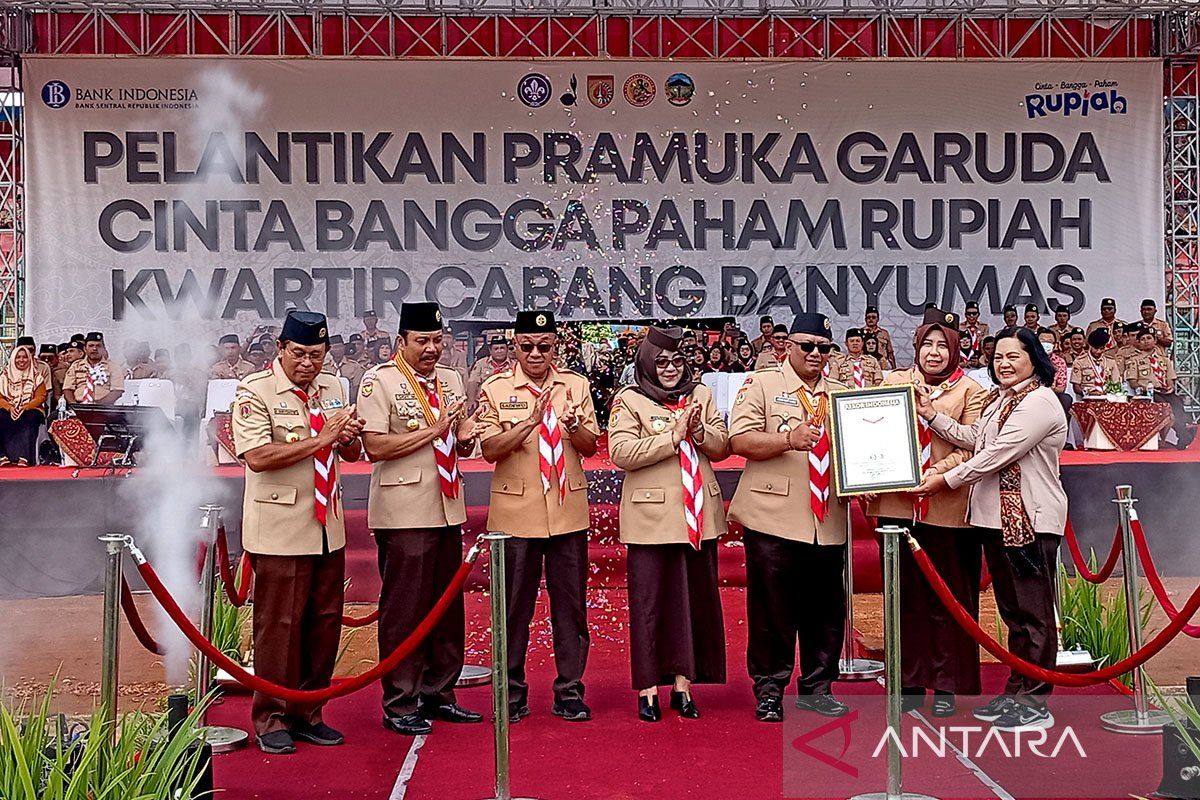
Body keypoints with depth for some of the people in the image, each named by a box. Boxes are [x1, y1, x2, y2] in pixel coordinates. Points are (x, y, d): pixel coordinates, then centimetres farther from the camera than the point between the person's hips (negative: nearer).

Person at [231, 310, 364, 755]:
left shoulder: (333, 388, 13)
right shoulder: (254, 391, -7)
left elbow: (350, 455, 20)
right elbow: (257, 456, -20)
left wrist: (349, 436, -4)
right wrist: (320, 439, -19)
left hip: (328, 528, 6)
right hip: (279, 530, -6)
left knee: (325, 622, 10)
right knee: (279, 624, -1)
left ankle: (308, 713, 23)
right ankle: (271, 719, 13)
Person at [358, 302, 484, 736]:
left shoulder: (451, 380, 14)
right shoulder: (378, 381, -7)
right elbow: (375, 447, -16)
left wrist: (465, 437, -3)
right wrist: (433, 430, -15)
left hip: (448, 508, 7)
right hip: (404, 513, -7)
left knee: (447, 604, 12)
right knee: (404, 608, -1)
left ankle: (439, 694, 25)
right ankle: (400, 704, 10)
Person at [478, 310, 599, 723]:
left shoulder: (576, 385, 6)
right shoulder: (495, 390, 0)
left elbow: (591, 447, 4)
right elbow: (490, 449, -8)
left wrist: (574, 426, -18)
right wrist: (531, 421, -21)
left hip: (568, 512, 2)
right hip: (515, 512, -2)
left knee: (570, 603, 7)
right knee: (515, 605, 6)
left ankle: (569, 690, 18)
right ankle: (512, 692, 20)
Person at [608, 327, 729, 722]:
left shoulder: (700, 394, 12)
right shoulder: (629, 400, -2)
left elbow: (723, 446, 9)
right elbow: (620, 453, -15)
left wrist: (699, 431, -11)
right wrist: (673, 436, -18)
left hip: (698, 514, 5)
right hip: (652, 515, -4)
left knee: (695, 598, 8)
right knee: (650, 601, 1)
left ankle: (682, 684, 19)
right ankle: (648, 689, 10)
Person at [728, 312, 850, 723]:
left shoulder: (841, 393, 18)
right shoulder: (761, 385, 3)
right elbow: (740, 440, -9)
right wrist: (788, 439, -23)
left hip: (827, 522, 5)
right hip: (774, 518, -4)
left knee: (826, 612, 9)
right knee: (772, 611, 1)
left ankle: (816, 688, 23)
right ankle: (769, 691, 14)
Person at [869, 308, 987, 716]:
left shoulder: (970, 391, 4)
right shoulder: (893, 382, 13)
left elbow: (970, 448, -5)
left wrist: (936, 474, -19)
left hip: (946, 506, -2)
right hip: (896, 503, 3)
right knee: (905, 595, 9)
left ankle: (947, 686, 14)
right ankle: (909, 683, 18)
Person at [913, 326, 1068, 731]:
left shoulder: (1038, 401, -13)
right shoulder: (999, 400, 18)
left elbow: (998, 453, -18)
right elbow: (972, 439, 14)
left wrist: (947, 480, -13)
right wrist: (932, 415, 3)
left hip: (1030, 519, -10)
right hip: (997, 517, 10)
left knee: (1032, 610, -3)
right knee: (1012, 609, 15)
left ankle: (1034, 702, 4)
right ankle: (1016, 693, 24)